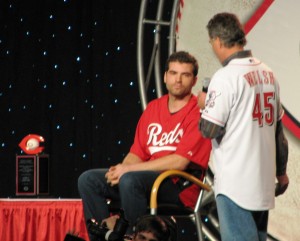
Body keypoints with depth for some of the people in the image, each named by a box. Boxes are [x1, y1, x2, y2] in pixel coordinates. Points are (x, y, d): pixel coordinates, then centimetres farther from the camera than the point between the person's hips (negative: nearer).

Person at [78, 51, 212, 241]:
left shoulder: (198, 113, -7)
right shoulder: (153, 107, 16)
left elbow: (180, 161, -15)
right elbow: (137, 153, 16)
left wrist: (128, 169, -13)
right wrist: (120, 169, -9)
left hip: (179, 188, -7)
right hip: (148, 178, 8)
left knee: (130, 180, -34)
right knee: (88, 180, -6)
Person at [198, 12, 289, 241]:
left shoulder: (225, 77, -14)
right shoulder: (267, 73, 9)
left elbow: (209, 130, -15)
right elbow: (278, 128, 14)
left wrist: (204, 105, 5)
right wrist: (281, 170, 22)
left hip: (235, 182, -8)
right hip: (263, 179, 8)